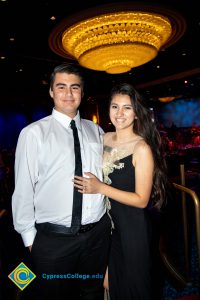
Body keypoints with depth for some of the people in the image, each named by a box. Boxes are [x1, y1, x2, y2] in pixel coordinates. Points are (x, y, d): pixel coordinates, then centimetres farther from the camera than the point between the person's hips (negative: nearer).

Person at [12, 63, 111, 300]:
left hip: (98, 233, 4)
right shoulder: (33, 133, -11)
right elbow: (23, 190, -9)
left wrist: (110, 218, 10)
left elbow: (107, 177, 9)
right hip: (54, 239, -4)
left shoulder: (95, 131, 4)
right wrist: (29, 237, -4)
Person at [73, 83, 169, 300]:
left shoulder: (142, 148, -20)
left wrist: (101, 188, -24)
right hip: (110, 223, 6)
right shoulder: (104, 138, -2)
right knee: (113, 280, 26)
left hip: (134, 228, -5)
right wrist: (88, 184, -5)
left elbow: (141, 199, -19)